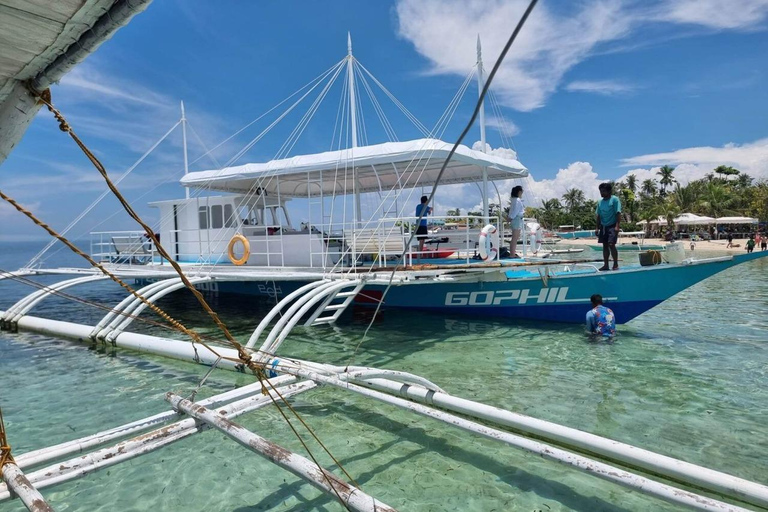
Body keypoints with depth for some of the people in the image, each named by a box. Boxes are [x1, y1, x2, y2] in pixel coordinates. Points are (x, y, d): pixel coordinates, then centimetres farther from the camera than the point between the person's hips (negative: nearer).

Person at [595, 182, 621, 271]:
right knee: (605, 245, 8)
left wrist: (617, 226, -20)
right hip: (603, 227, 6)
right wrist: (598, 228, 10)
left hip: (612, 226, -6)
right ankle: (605, 265, 14)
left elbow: (618, 213, -12)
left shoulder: (614, 199, -7)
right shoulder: (600, 202, 10)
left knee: (611, 245, -13)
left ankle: (616, 264, -2)